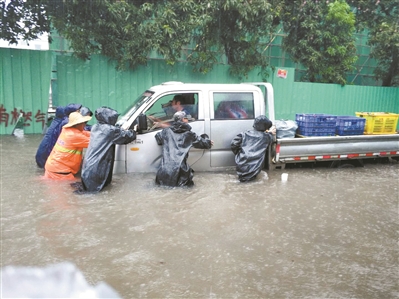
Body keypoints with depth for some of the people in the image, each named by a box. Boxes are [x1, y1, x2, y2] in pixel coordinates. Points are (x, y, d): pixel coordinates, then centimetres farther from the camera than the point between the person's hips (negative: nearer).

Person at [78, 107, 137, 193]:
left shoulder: (95, 127, 11)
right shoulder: (111, 130, -10)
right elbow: (128, 136, -1)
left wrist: (122, 130, 16)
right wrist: (133, 132, 19)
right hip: (97, 171, -7)